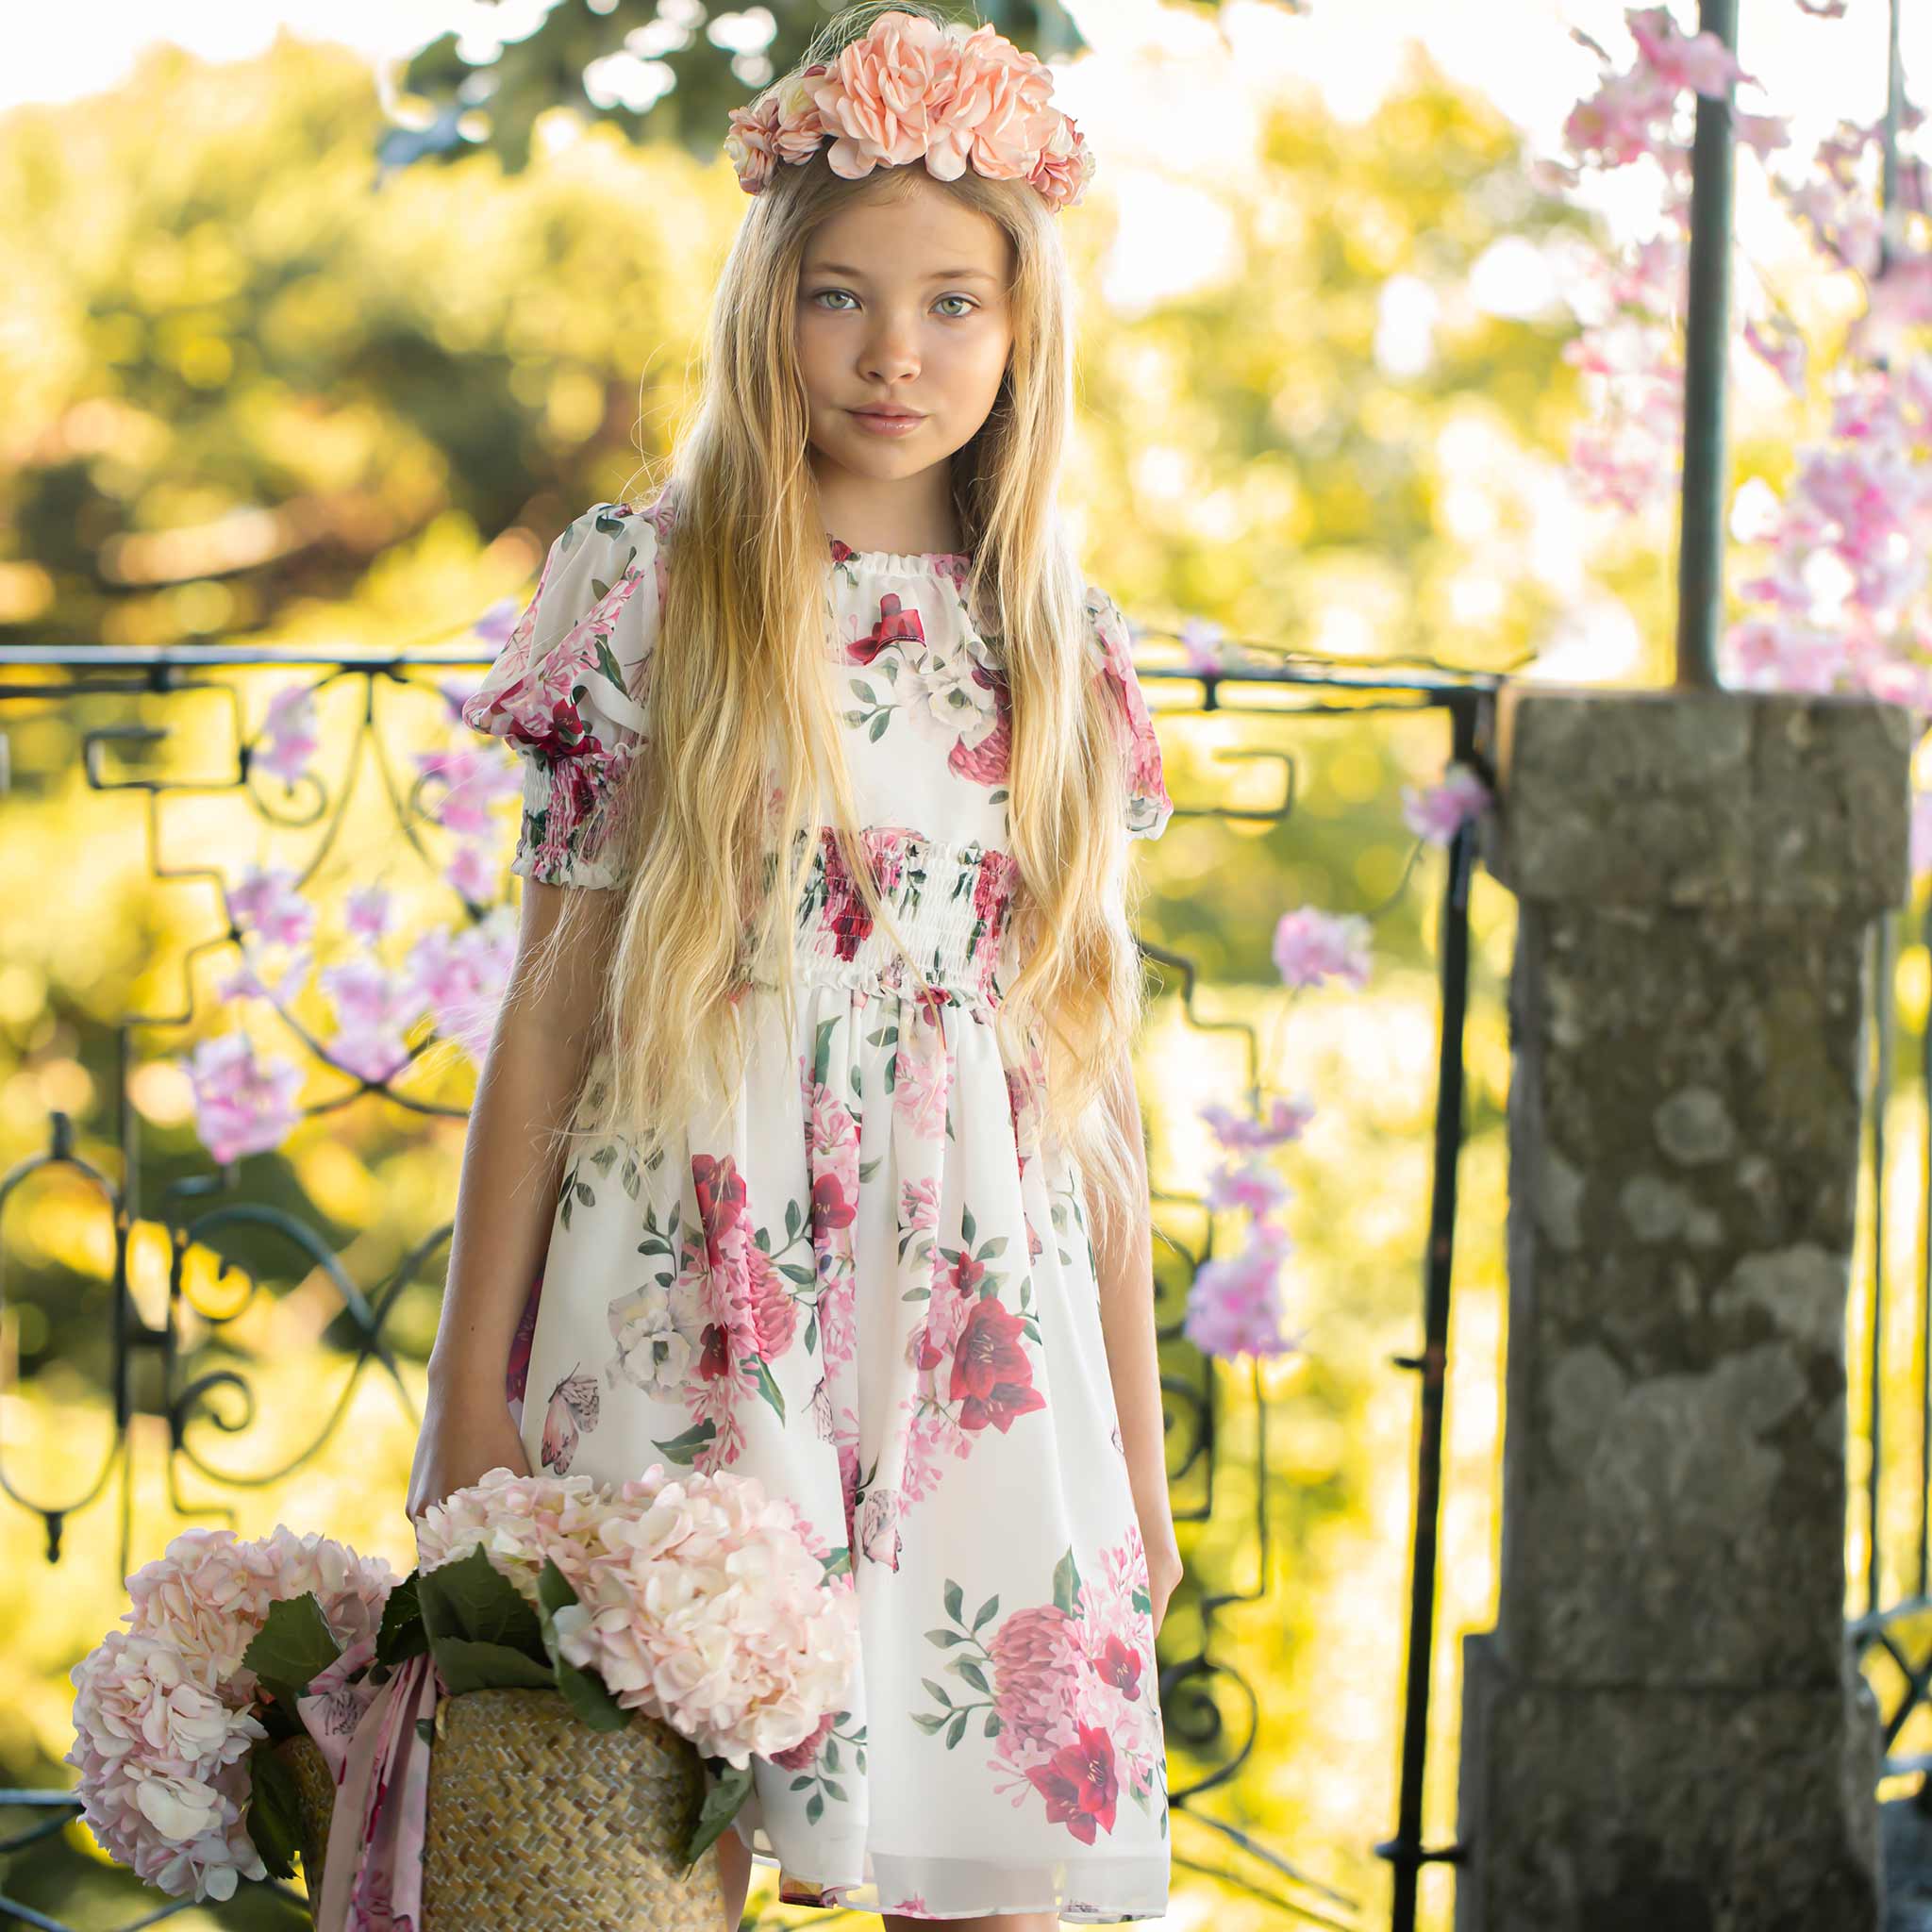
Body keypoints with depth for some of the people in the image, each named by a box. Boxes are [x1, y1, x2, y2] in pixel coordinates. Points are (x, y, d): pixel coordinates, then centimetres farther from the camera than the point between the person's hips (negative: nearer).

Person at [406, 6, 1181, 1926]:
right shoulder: (643, 585, 2)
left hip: (981, 1330, 3)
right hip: (689, 1314, -2)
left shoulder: (1064, 647, 10)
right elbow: (552, 999, 2)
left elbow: (1093, 1059, 12)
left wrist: (1141, 1443, 11)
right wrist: (473, 1387, -1)